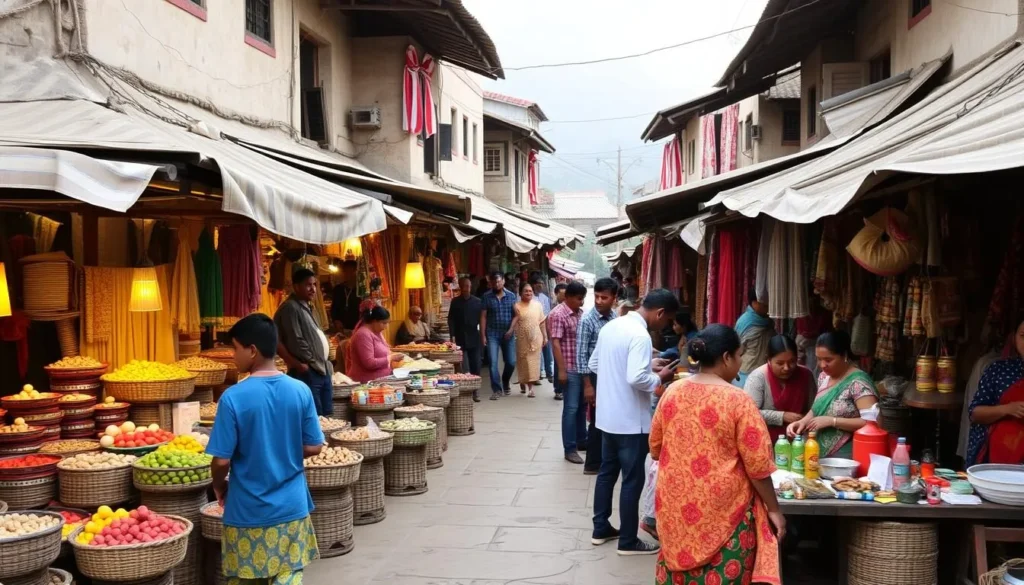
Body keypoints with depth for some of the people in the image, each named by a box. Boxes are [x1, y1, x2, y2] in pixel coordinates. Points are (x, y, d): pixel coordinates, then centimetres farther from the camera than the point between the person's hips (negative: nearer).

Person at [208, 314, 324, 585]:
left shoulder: (233, 397, -16)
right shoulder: (300, 391, -7)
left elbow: (222, 460, -13)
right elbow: (313, 448, 0)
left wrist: (219, 487, 7)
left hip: (247, 512, -2)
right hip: (291, 508, 3)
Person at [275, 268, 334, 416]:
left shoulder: (307, 307, 16)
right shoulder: (290, 307, -14)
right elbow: (276, 341, -21)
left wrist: (326, 364, 11)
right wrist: (298, 365, -18)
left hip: (322, 370, 10)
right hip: (308, 373, -10)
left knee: (327, 416, 13)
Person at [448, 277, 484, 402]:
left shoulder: (477, 302, 5)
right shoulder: (455, 301, 4)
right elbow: (451, 319, 2)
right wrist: (452, 335, -7)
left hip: (473, 338, 0)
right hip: (460, 339, 0)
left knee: (475, 365, 1)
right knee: (461, 366, 0)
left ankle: (475, 391, 8)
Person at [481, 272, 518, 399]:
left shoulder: (511, 296, 3)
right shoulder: (486, 297, -2)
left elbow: (516, 314, 2)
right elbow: (483, 317, -3)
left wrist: (511, 329, -11)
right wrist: (482, 335, -8)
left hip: (507, 334, 2)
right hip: (492, 334, -1)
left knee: (511, 362, 5)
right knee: (493, 362, -7)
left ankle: (506, 382, 32)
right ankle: (496, 389, 1)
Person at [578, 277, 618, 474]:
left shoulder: (615, 317, 4)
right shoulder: (587, 320, -15)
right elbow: (581, 354, -14)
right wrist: (587, 385, -16)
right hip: (596, 376, -6)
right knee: (598, 421, 2)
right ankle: (592, 464, 14)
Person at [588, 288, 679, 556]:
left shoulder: (611, 326, 6)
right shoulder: (640, 335, -21)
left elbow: (594, 365, 14)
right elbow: (636, 379, -29)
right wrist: (659, 378, -12)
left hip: (608, 416, 9)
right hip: (630, 421, -8)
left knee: (607, 472, 19)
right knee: (632, 480, 3)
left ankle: (600, 528, 30)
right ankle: (628, 541, 13)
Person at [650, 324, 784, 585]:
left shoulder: (672, 392, -1)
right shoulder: (737, 401, -16)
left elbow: (655, 449, 10)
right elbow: (758, 467, -12)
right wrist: (774, 509, -1)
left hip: (675, 507, 5)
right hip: (722, 512, -5)